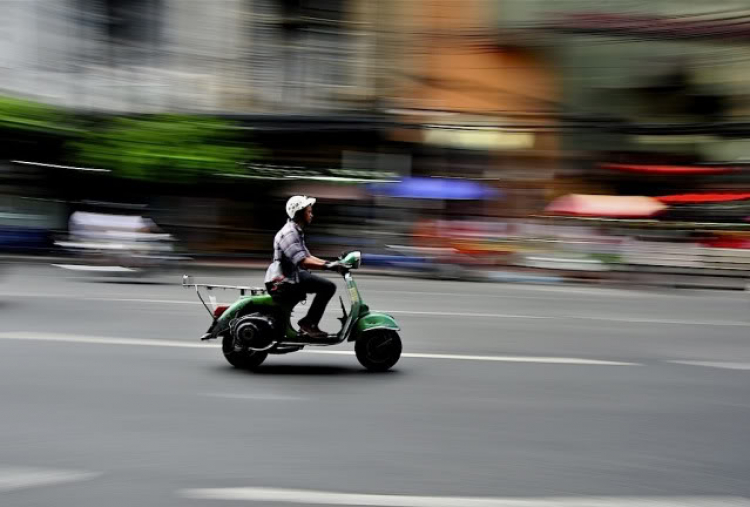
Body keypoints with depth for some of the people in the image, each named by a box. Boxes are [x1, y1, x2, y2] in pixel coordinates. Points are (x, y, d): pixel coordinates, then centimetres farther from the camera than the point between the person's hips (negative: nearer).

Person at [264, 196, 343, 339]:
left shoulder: (297, 231, 18)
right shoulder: (289, 233, -16)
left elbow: (307, 256, 19)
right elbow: (302, 262, -27)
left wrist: (331, 263, 9)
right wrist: (327, 266, -29)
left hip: (292, 275, 11)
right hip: (283, 280, -11)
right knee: (328, 286, -19)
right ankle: (308, 323, -12)